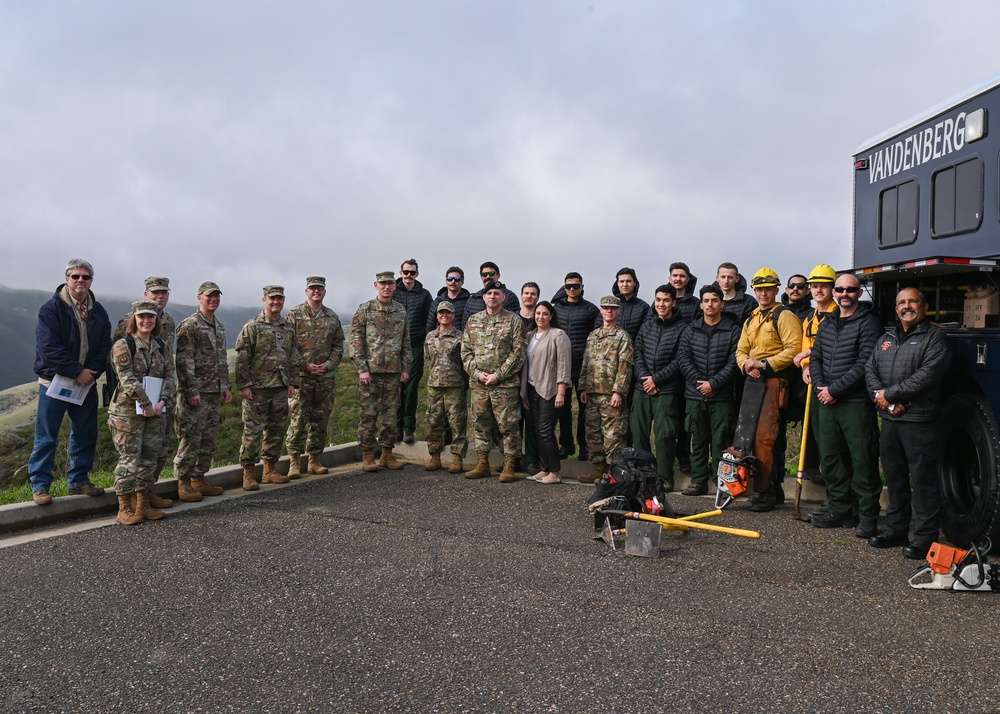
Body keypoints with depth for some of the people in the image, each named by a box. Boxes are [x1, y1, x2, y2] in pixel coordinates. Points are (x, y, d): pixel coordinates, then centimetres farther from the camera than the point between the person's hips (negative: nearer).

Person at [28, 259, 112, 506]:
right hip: (55, 382, -5)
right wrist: (78, 371, -20)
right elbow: (49, 348, -17)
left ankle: (78, 480, 24)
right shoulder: (52, 308, -8)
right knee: (46, 437, 1)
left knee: (85, 434, 11)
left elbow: (104, 347, 4)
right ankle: (40, 485, 10)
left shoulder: (98, 312, 6)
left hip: (86, 383, 5)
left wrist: (91, 372, -12)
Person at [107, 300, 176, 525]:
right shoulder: (123, 345, -6)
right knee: (129, 458, -3)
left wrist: (162, 401, -9)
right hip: (128, 411, -6)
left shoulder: (161, 346, 11)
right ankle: (125, 509, 6)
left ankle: (143, 505, 19)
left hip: (155, 412, 6)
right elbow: (128, 380, -14)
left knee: (149, 458, 9)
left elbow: (170, 376, 6)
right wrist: (147, 405, -16)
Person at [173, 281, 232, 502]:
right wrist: (191, 390, -19)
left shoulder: (220, 326, 16)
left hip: (215, 393, 8)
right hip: (195, 394, -8)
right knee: (190, 438, -4)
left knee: (209, 439, 11)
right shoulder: (188, 325, -9)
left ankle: (199, 479, 21)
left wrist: (226, 387, 17)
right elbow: (184, 361, -15)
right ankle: (184, 484, 5)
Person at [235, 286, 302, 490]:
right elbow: (242, 358, -8)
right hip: (257, 388, -5)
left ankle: (269, 471, 22)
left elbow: (295, 358, 17)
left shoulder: (289, 328, 12)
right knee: (253, 431, -2)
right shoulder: (252, 327, -5)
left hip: (281, 389, 6)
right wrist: (244, 385, -13)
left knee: (276, 430, 11)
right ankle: (248, 474, 6)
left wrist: (292, 383, 9)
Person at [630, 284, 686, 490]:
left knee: (664, 434, -5)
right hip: (642, 388, 5)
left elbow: (679, 361, -7)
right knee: (639, 432, 7)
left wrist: (656, 379, -10)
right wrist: (644, 377, -7)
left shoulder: (682, 329, -2)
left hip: (666, 390, -4)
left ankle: (665, 478, 4)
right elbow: (637, 353, 8)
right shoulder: (646, 326, 12)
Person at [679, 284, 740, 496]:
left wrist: (713, 384, -12)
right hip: (695, 395, 3)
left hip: (722, 397, -3)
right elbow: (685, 359, 4)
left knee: (720, 442, -2)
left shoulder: (733, 330, 1)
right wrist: (699, 382, -8)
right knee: (698, 440, 9)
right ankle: (698, 482, 16)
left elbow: (733, 363, -5)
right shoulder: (691, 330, 11)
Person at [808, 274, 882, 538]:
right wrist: (820, 387, -2)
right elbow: (815, 357, 15)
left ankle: (868, 516, 8)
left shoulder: (868, 322, -5)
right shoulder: (827, 323, 16)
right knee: (830, 458, 11)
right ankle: (840, 510, 21)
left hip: (856, 403, -7)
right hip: (826, 402, 7)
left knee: (862, 461, -2)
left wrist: (834, 389, -14)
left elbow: (864, 363, -14)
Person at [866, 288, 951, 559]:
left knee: (923, 479, -2)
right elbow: (870, 371, 10)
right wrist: (883, 400, -7)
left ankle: (925, 536, 7)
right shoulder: (885, 339, 18)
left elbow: (927, 376, -17)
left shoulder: (935, 338, -4)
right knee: (894, 478, 14)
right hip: (889, 420, 7)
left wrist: (889, 393, -13)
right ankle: (896, 529, 26)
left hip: (920, 421, -7)